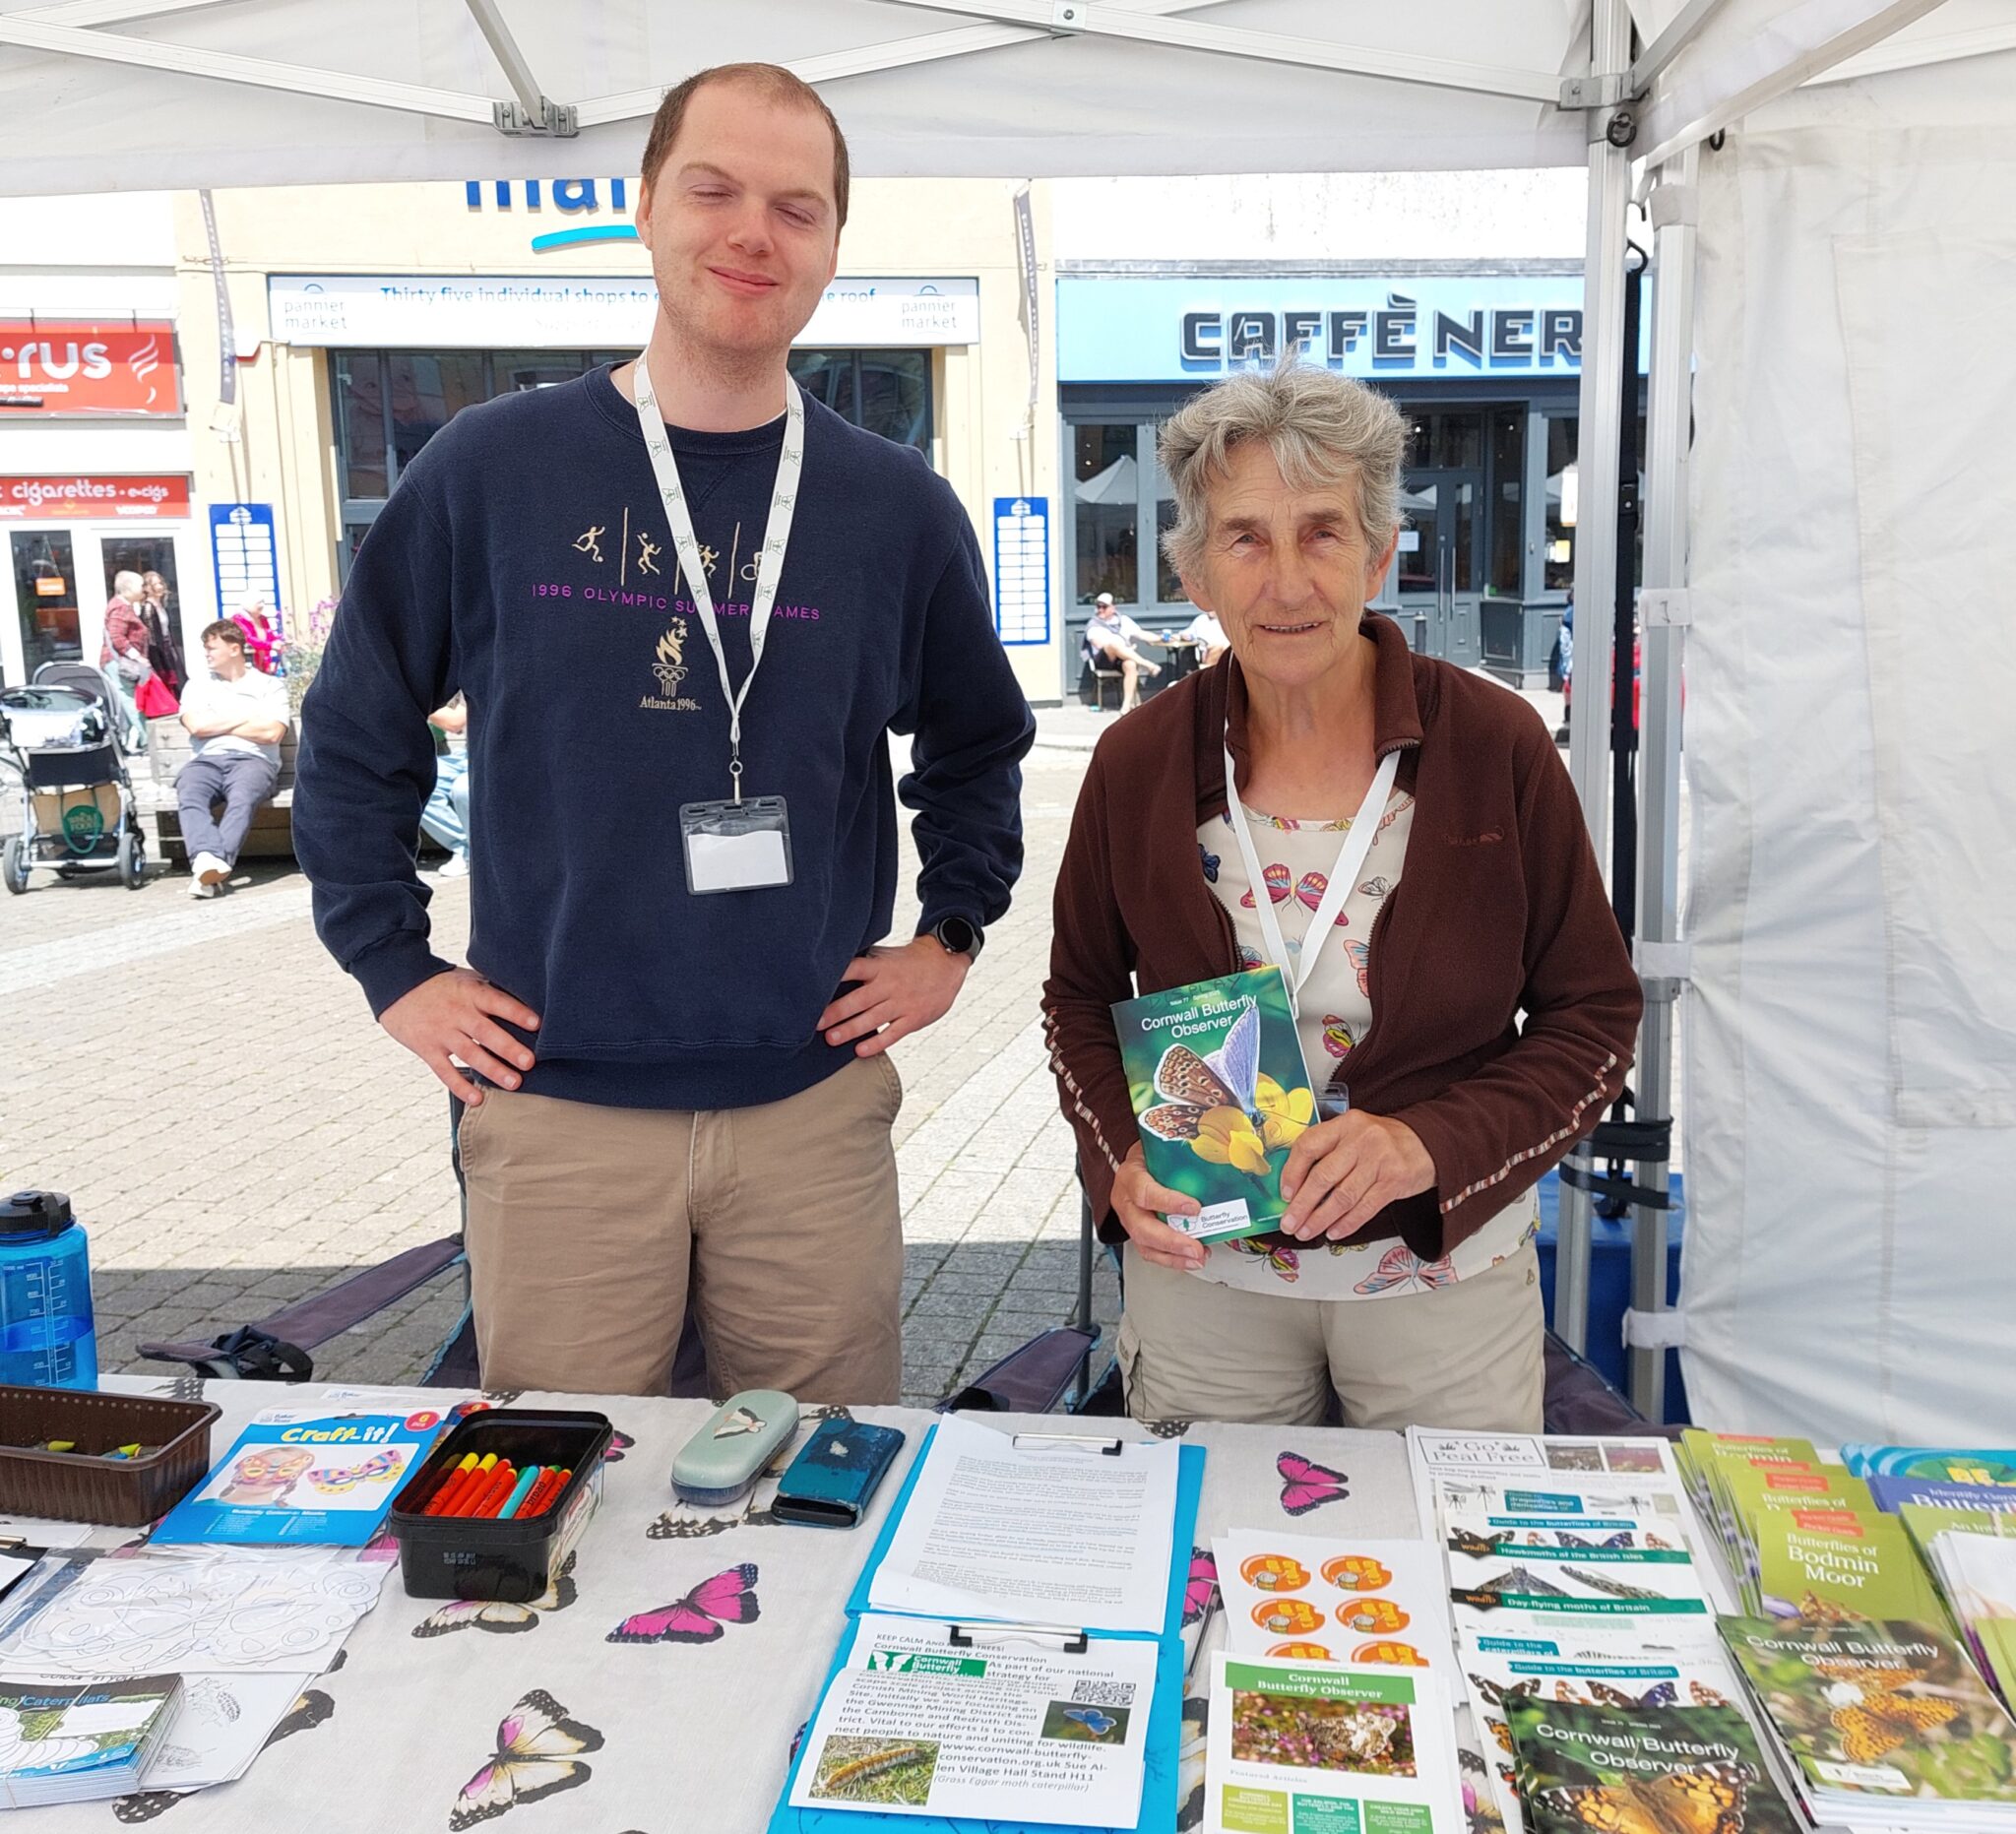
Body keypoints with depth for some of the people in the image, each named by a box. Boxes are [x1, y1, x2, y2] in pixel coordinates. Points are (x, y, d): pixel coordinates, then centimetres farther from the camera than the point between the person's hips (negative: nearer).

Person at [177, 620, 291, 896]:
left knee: (242, 798, -38)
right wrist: (247, 718, 7)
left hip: (252, 759, -3)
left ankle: (216, 864, -53)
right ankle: (207, 860, -53)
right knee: (189, 794, -33)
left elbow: (271, 733, -2)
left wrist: (217, 725, 6)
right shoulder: (197, 685, 26)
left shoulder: (269, 686, 16)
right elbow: (196, 726, 6)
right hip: (206, 760, 3)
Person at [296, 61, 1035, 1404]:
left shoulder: (897, 507, 2)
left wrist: (952, 933, 8)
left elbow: (979, 745, 17)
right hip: (556, 1109, -1)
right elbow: (355, 737, 7)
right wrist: (396, 970, 3)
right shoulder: (492, 469, -2)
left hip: (814, 1104, 2)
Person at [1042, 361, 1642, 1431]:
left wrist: (1431, 1144, -19)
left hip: (1446, 1274, -1)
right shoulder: (1138, 764, -6)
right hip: (1199, 1274, 1)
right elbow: (1081, 999, 7)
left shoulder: (1497, 748, -11)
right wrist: (1122, 1163, -11)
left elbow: (1594, 1013, -4)